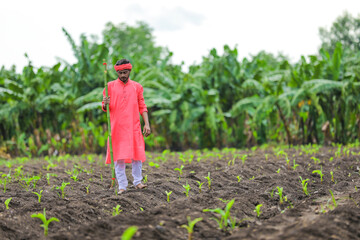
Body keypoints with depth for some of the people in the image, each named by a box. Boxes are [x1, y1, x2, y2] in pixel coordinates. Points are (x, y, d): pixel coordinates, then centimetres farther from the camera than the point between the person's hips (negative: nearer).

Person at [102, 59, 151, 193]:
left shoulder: (137, 87, 10)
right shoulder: (110, 86, 5)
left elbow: (142, 107, 10)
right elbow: (104, 108, 6)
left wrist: (147, 124, -1)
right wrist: (105, 104, -18)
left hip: (133, 127, 1)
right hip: (117, 128, -1)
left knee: (137, 155, -1)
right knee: (118, 157, -2)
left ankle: (137, 182, 11)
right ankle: (122, 186, 2)